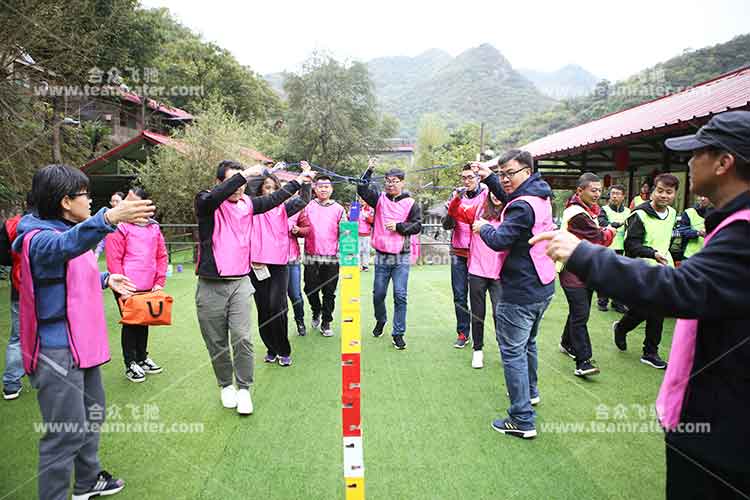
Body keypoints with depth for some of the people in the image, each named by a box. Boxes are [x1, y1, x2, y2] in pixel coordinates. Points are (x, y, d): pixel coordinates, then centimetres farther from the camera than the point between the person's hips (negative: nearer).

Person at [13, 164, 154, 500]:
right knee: (67, 434, -3)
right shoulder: (40, 239, -19)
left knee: (92, 416, 23)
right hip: (57, 351, -10)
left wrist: (106, 280, 15)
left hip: (82, 344, 10)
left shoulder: (69, 232, 12)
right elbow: (65, 245, -45)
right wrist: (108, 219, -60)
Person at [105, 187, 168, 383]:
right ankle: (130, 364, 19)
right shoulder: (119, 227, -8)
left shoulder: (153, 227, 7)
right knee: (130, 324, 5)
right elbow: (113, 260, -10)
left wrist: (159, 281, 4)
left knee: (144, 323, 17)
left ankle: (142, 358, 33)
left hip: (148, 288, 5)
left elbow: (161, 256, 11)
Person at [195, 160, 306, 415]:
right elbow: (213, 197, -28)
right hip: (211, 286, -2)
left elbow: (274, 199, 20)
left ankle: (244, 389, 8)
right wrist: (244, 174, -30)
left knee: (242, 337, -6)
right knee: (217, 342, 8)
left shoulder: (247, 203, 8)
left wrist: (299, 180, 21)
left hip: (240, 282, 2)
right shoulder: (206, 203, -5)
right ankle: (226, 386, 28)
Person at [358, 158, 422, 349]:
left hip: (402, 257, -2)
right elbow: (362, 190, -4)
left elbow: (417, 226, -2)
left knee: (400, 296, -3)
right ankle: (380, 320, 38)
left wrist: (398, 226, -14)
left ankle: (398, 333, 7)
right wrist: (369, 171, -13)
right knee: (378, 294, 11)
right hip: (381, 256, 2)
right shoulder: (380, 198, 6)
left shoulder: (411, 203, 1)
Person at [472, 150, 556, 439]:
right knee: (527, 342, 26)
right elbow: (509, 200, 26)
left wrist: (483, 228, -6)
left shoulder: (523, 206, -22)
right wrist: (489, 178, 18)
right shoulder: (539, 197, 9)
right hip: (542, 287, 10)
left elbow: (499, 241, -26)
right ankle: (530, 391, 44)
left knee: (512, 352, -3)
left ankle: (523, 420, 1)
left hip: (520, 293, -10)